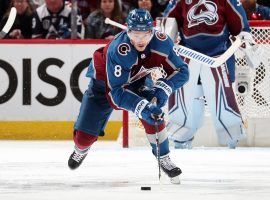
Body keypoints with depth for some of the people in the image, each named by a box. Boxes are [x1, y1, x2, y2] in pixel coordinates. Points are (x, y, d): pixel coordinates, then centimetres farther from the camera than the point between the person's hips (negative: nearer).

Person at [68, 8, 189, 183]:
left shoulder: (161, 43, -29)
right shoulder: (117, 51, -41)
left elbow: (181, 70, -19)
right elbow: (115, 92, -40)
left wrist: (163, 89, -37)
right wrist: (142, 108, -52)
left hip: (137, 80, 3)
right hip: (104, 82, -2)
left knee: (153, 115, -26)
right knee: (85, 135, -2)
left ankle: (164, 159, -8)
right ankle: (81, 149, 36)